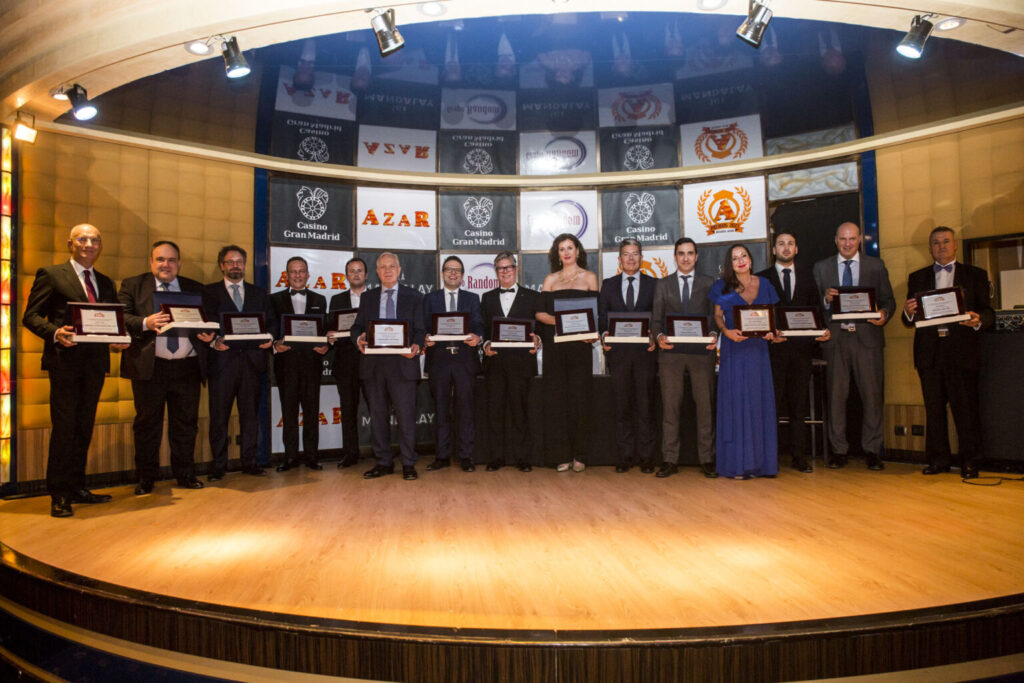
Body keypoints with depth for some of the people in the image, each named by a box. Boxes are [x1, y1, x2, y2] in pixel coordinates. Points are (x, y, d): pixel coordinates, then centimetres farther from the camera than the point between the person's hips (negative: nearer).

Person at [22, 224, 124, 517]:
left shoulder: (106, 283, 19)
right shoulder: (51, 275, 3)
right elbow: (31, 316, -2)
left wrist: (120, 338, -3)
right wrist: (55, 333, -20)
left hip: (95, 363, 5)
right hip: (65, 361, -5)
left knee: (84, 427, 10)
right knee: (64, 427, -4)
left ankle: (77, 487, 19)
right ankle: (59, 495, 4)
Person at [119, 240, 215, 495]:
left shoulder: (195, 289, 15)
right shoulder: (133, 285, 7)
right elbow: (122, 318, -5)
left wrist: (208, 335, -10)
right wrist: (145, 323, -23)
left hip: (187, 367, 2)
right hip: (149, 367, -2)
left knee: (186, 423, 7)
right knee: (147, 423, 5)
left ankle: (185, 474, 19)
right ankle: (146, 478, 16)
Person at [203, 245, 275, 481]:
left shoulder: (259, 293, 18)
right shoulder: (209, 292, 9)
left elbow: (272, 321, 13)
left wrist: (269, 337, -7)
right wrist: (214, 340, -19)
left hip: (252, 360, 2)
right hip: (222, 359, -2)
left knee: (251, 414, 6)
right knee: (219, 414, 0)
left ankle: (250, 461, 13)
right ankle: (218, 465, 8)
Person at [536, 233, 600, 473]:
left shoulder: (589, 277, 11)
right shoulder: (551, 280, 14)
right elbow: (539, 312, 6)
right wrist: (555, 320, -13)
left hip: (580, 344, -1)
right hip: (555, 344, 2)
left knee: (579, 397, -2)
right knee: (557, 398, 0)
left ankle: (579, 455, 6)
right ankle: (562, 455, 5)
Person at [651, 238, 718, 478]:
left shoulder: (708, 283, 12)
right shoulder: (663, 284, 14)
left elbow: (715, 316, 8)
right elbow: (656, 318, 10)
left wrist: (714, 335, -12)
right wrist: (659, 336, -10)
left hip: (701, 351, 0)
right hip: (671, 352, 1)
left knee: (706, 406, 0)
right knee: (670, 407, 1)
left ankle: (707, 460, 8)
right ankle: (670, 460, 7)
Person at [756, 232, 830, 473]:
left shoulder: (807, 275, 15)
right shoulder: (762, 278, 7)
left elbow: (816, 307, 11)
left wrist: (822, 330, -6)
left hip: (802, 346, 3)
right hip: (774, 346, -2)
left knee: (799, 402, 5)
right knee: (772, 401, -4)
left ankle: (799, 455, 10)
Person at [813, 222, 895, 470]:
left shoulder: (876, 266, 11)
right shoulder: (821, 267, 11)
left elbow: (888, 299, 10)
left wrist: (883, 314, -11)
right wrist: (826, 299, -13)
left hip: (867, 337, 0)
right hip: (835, 338, 0)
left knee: (872, 395, 0)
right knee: (836, 396, 3)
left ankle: (872, 450, 11)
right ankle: (839, 450, 11)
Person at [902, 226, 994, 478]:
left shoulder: (975, 275, 12)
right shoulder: (917, 278, 16)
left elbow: (988, 312, 5)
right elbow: (909, 320, 11)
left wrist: (978, 320, -18)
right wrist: (908, 313, -12)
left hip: (962, 352, -2)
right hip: (929, 353, 2)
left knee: (965, 408, -3)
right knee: (933, 408, 4)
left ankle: (970, 462, 7)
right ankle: (938, 460, 12)